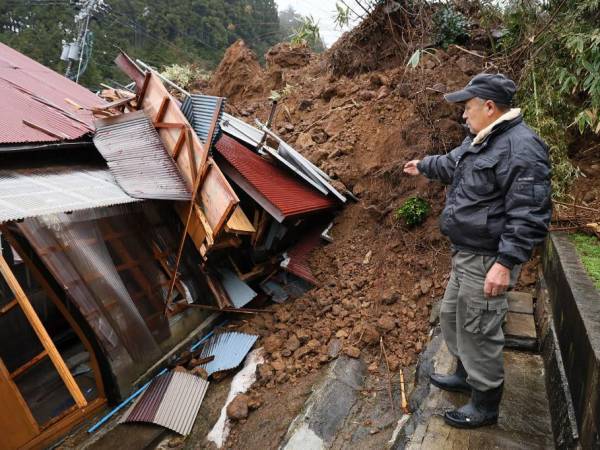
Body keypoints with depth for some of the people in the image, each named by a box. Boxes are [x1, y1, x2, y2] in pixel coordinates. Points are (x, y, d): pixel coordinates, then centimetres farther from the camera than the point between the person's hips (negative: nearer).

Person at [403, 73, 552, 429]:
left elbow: (529, 216, -26)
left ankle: (486, 405, 24)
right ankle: (465, 374, 44)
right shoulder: (480, 139, 11)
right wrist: (423, 165, 46)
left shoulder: (521, 147, -22)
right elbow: (452, 165, 33)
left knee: (478, 331, 3)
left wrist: (505, 263, -29)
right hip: (465, 253, 10)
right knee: (452, 316, 23)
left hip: (486, 261, -10)